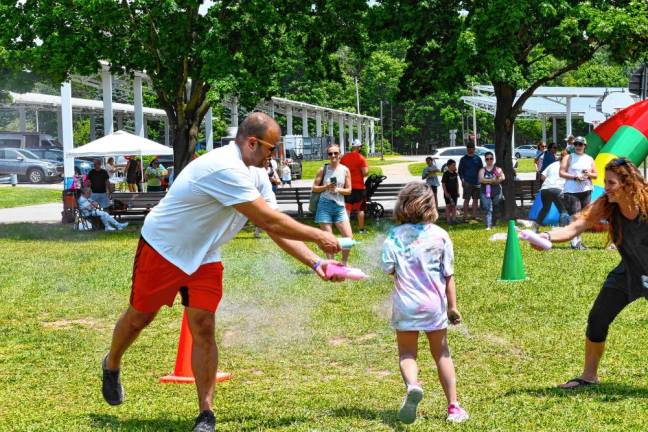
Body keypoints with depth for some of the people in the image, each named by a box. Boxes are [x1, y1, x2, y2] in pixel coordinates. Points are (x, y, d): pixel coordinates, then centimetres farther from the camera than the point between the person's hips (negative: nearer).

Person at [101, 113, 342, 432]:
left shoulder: (256, 175, -3)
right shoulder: (225, 169, -32)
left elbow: (276, 228, -1)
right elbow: (269, 221, -33)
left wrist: (315, 262, -10)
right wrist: (318, 236, -25)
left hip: (203, 258, 7)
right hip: (162, 248, -6)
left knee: (203, 328, -5)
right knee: (139, 317, 11)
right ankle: (111, 366, 41)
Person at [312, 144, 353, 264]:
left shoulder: (345, 170, 4)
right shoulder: (323, 169, 1)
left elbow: (349, 190, 6)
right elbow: (314, 188, 3)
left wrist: (338, 189, -11)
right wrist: (326, 187, -12)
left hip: (339, 205, 2)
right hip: (325, 205, -2)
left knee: (349, 237, -5)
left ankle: (344, 263, 14)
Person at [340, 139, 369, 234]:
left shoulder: (344, 158, 4)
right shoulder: (360, 158, -9)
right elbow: (365, 172, -15)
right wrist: (367, 168, 5)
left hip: (347, 187, 3)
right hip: (359, 187, -3)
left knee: (347, 209, 5)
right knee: (360, 209, 7)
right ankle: (361, 229, 11)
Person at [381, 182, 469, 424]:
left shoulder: (395, 235, -6)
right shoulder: (439, 235, -3)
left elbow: (387, 268, -11)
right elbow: (448, 274, 0)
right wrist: (452, 305, 6)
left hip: (406, 305, -1)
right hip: (434, 304, 1)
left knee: (407, 353, 8)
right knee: (441, 354, 15)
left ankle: (412, 385, -24)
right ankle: (453, 406, 15)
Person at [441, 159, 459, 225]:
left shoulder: (455, 173, 7)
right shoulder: (446, 174, -12)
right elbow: (443, 183, -12)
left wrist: (457, 191, 12)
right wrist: (446, 192, -16)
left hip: (454, 192, 6)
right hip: (448, 193, -6)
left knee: (454, 205, 8)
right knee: (448, 205, 0)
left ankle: (454, 219, 14)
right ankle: (448, 220, 5)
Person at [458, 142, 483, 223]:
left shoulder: (478, 159, 11)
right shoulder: (463, 159, 3)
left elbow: (481, 170, 15)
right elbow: (460, 171, 3)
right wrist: (462, 179, -12)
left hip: (476, 182, 3)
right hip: (467, 183, -3)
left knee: (475, 199, 7)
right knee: (467, 200, -5)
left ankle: (474, 216, 15)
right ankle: (465, 217, -4)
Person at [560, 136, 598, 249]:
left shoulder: (589, 159, 16)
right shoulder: (568, 158, 4)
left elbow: (596, 175, 16)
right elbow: (561, 173, -4)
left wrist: (589, 174, -7)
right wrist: (574, 177, -16)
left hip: (586, 190, 5)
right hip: (572, 191, -5)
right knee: (575, 216, -13)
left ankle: (578, 241, 16)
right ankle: (575, 242, -16)